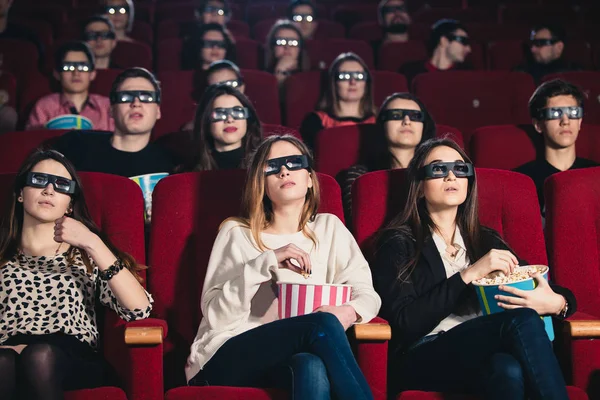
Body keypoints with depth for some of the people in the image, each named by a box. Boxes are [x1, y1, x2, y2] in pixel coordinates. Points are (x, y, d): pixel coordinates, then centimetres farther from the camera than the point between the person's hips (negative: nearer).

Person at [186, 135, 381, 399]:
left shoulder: (329, 228, 17)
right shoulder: (237, 233, 8)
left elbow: (368, 294, 7)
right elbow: (215, 313, -3)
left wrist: (349, 312, -17)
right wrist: (266, 263, -15)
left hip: (294, 357, 2)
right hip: (228, 357, -1)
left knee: (313, 367, -38)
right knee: (322, 323, -31)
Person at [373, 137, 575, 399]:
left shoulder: (486, 240, 22)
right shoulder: (397, 242, 8)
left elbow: (565, 296, 18)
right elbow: (406, 322, -6)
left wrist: (556, 303, -8)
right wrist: (468, 275, -10)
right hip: (424, 358, -4)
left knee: (509, 370, -36)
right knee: (522, 320, -30)